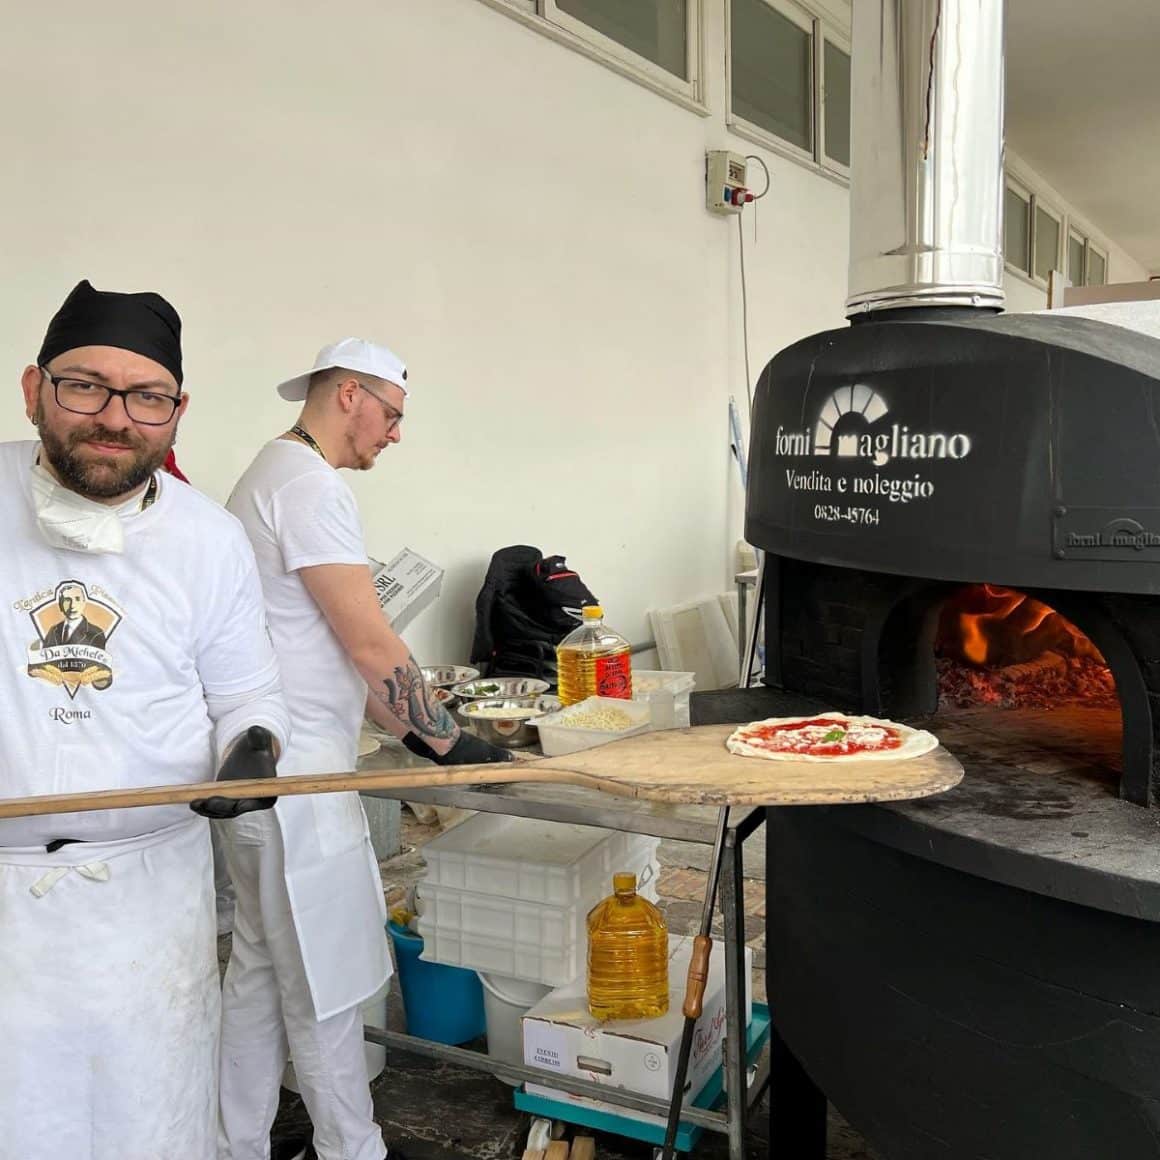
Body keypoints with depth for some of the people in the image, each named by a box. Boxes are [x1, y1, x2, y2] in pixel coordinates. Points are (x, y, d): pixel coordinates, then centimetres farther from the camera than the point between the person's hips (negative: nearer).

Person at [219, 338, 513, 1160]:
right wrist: (453, 744, -11)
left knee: (262, 966, 19)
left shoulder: (273, 475, 16)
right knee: (326, 984, 3)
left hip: (263, 773, 11)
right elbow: (371, 645, -20)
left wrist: (419, 735, 11)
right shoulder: (312, 485, -17)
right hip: (298, 779, -10)